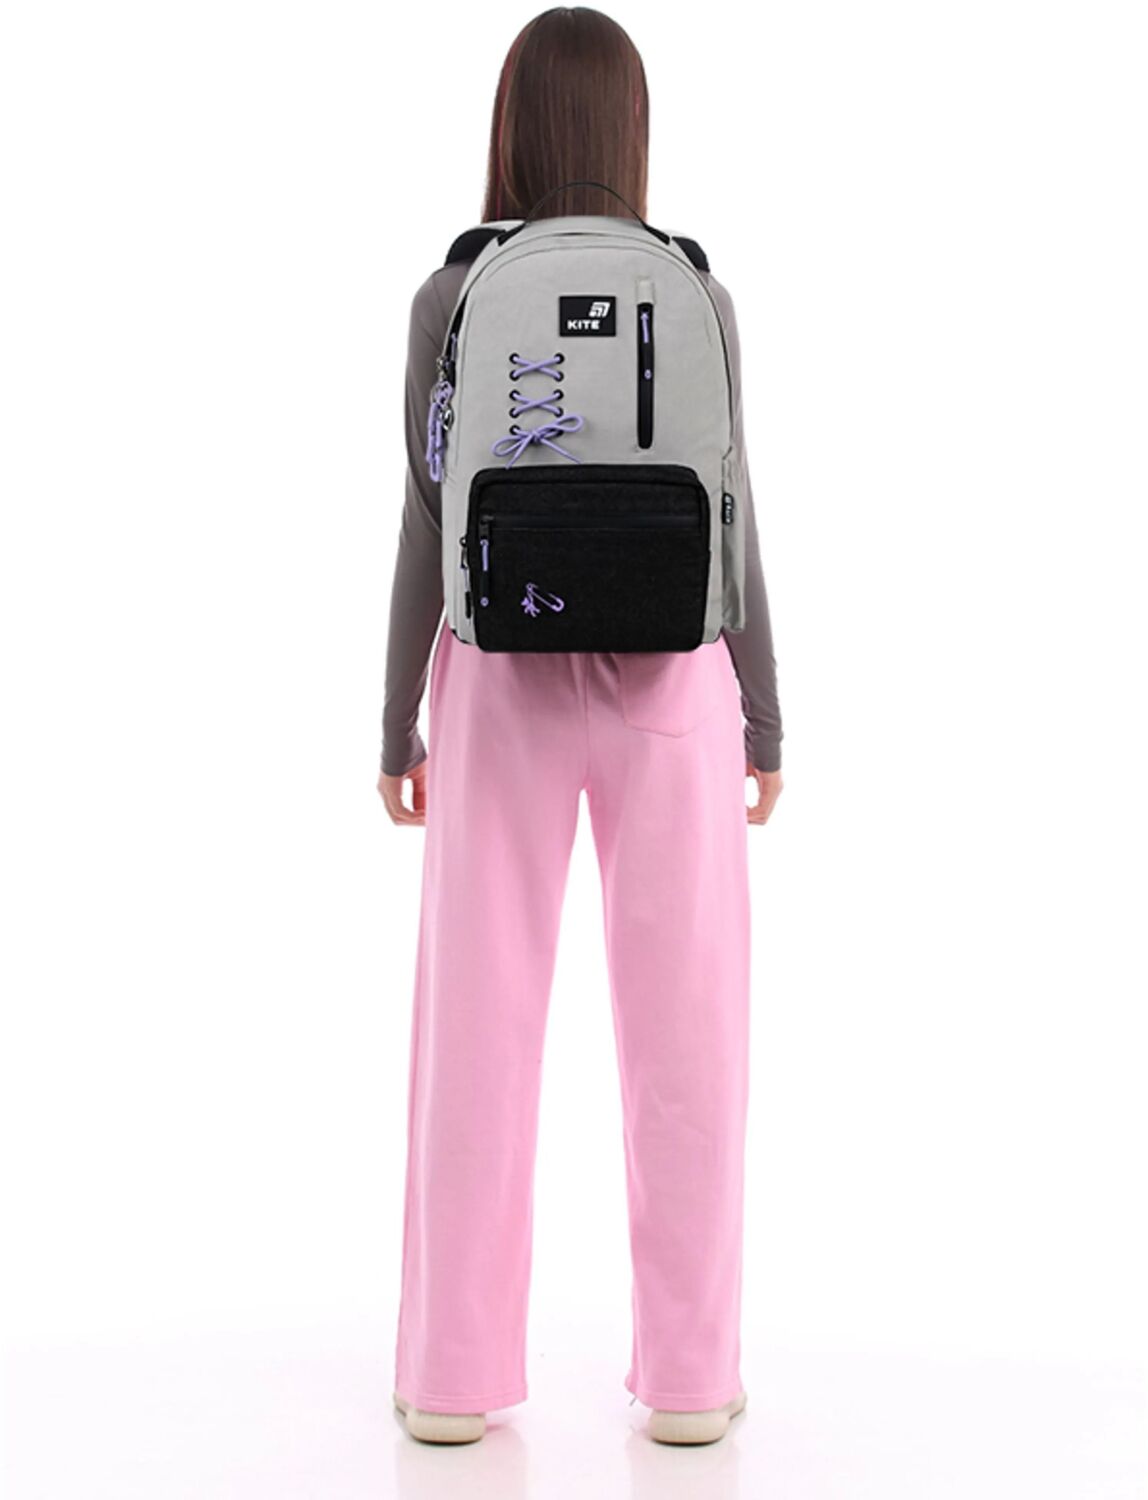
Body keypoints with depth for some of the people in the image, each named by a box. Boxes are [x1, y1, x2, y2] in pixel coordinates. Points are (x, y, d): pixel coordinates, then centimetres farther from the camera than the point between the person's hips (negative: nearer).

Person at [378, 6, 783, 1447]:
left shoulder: (448, 298, -4)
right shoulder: (698, 297, -3)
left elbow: (428, 529, -5)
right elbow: (726, 525, -3)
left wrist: (398, 725, 4)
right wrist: (764, 721, 6)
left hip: (504, 683, 0)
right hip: (664, 685, 0)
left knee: (477, 1022, 5)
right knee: (682, 1028, 5)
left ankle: (456, 1370, 9)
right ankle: (687, 1370, 9)